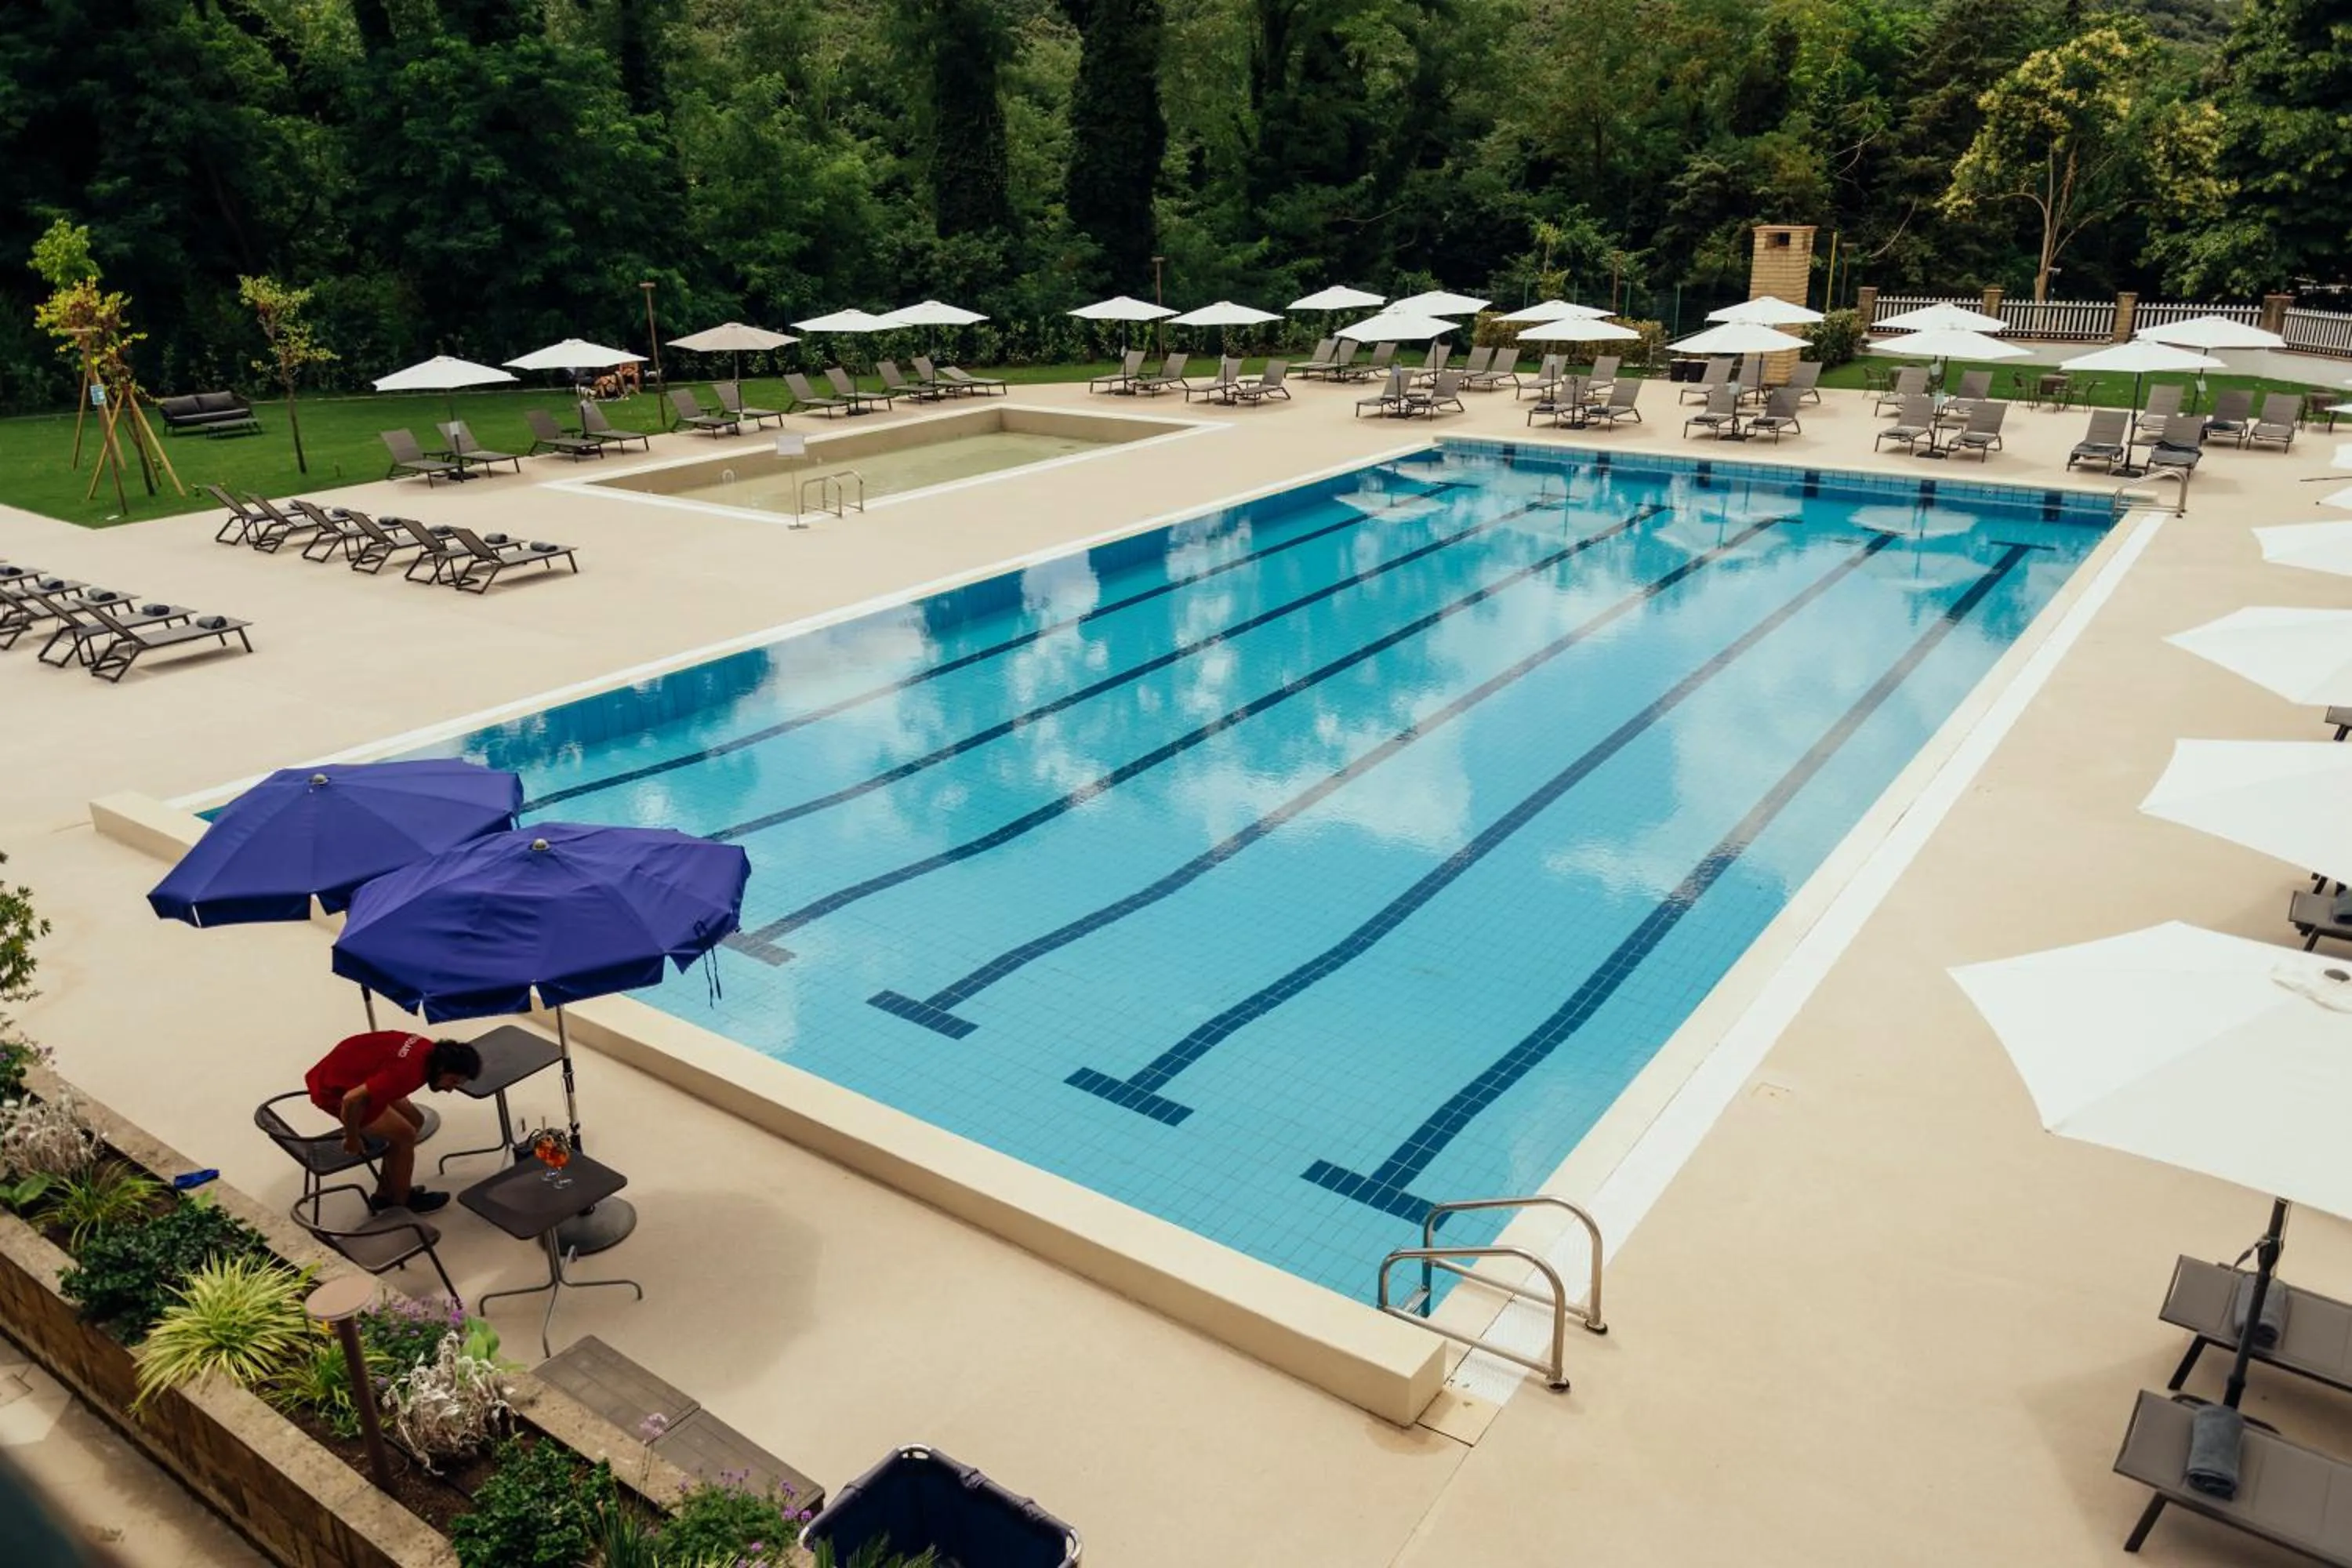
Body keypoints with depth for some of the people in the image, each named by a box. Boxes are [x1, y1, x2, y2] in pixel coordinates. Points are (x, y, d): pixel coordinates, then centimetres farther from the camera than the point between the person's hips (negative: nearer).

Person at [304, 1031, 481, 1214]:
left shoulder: (428, 1049, -5)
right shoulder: (410, 1071, -33)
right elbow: (351, 1099, -37)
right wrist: (352, 1139, -19)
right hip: (333, 1088, -9)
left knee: (414, 1120, 11)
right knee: (405, 1134, -6)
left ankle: (385, 1193, 23)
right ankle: (401, 1202, 15)